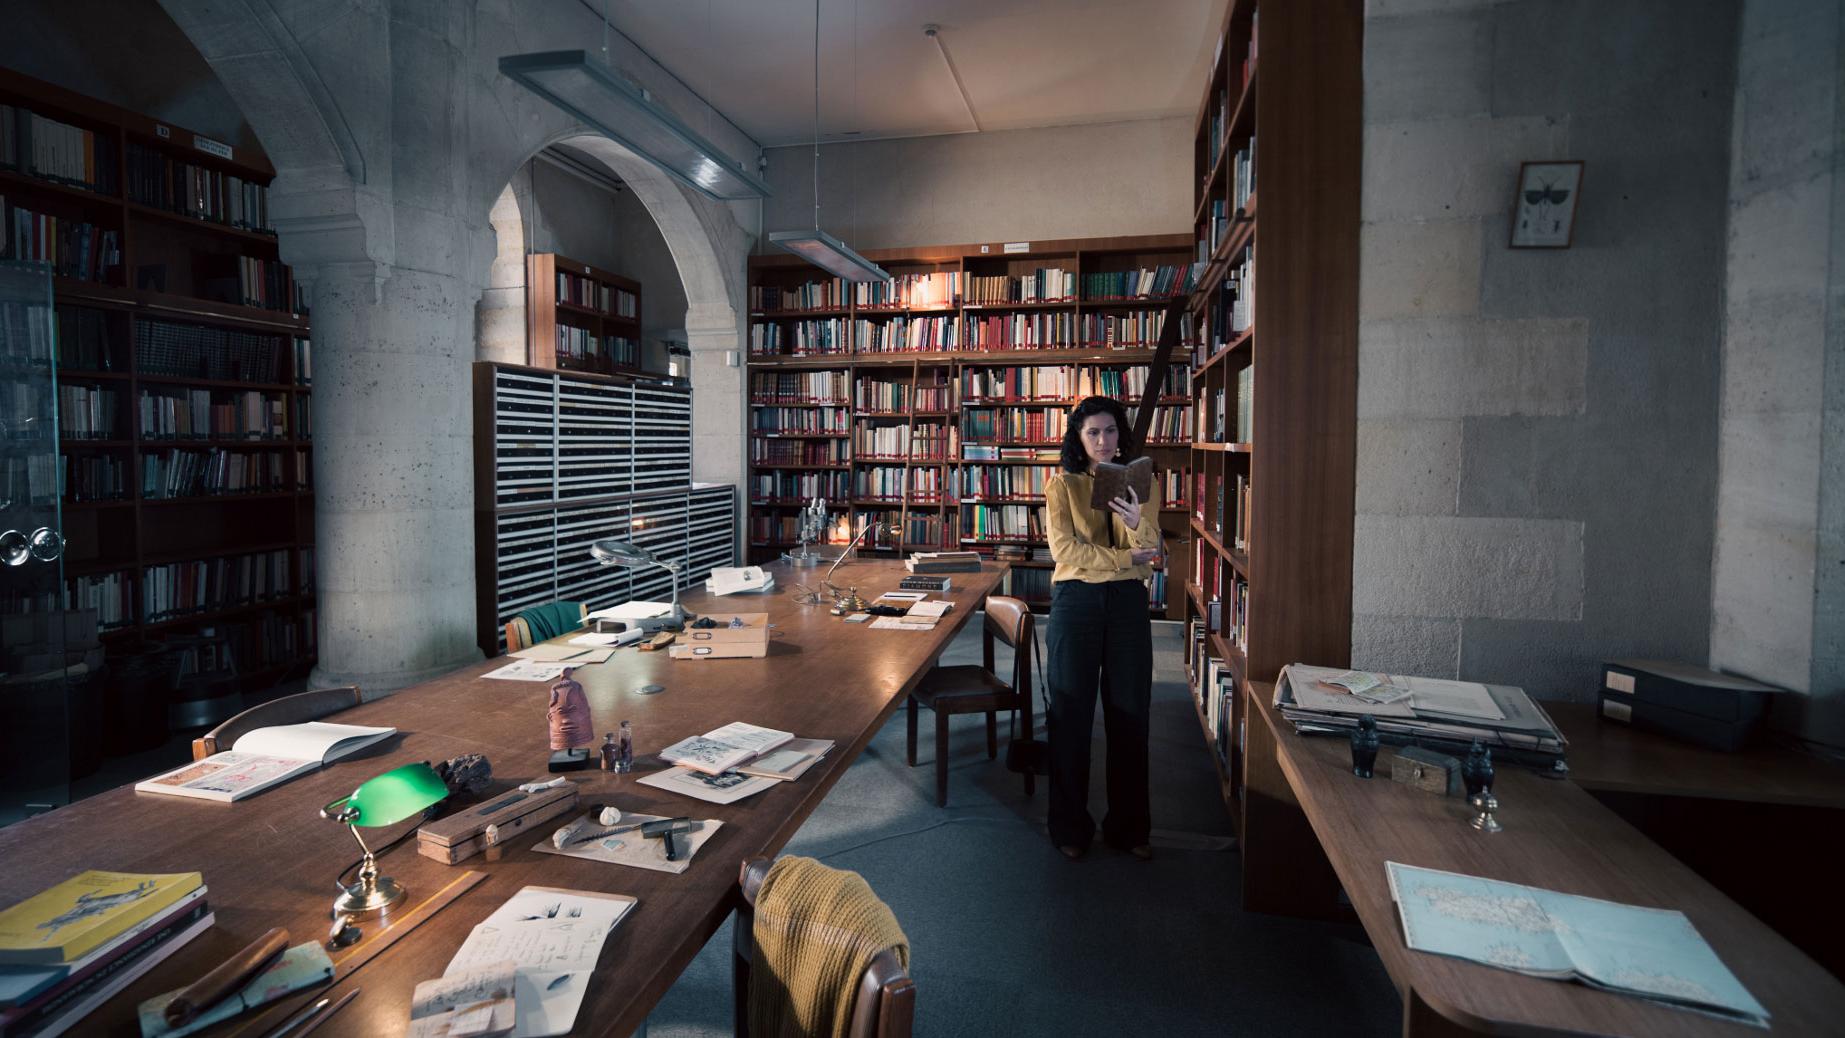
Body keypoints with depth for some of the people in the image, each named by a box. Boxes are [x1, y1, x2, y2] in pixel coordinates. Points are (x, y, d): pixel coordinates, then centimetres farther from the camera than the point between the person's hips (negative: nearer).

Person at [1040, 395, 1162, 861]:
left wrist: (1137, 522, -26)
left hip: (1128, 601, 2)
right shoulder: (1063, 483, 1)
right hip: (1076, 600, -2)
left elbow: (1150, 551, -5)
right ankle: (1071, 826, 20)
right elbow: (1064, 548, -10)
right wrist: (1124, 558, -15)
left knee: (1130, 713, 8)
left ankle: (1129, 826, 23)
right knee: (1071, 713, 5)